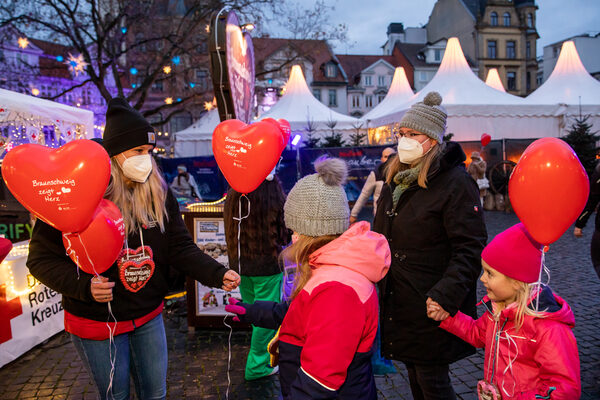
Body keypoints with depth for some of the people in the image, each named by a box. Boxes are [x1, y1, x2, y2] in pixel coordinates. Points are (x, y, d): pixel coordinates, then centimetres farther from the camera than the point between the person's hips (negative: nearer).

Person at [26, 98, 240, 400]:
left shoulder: (159, 194, -5)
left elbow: (180, 247, -7)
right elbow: (42, 257, -12)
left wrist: (217, 275, -22)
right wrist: (83, 286, -28)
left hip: (149, 316, 4)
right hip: (98, 322, -3)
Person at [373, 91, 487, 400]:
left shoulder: (455, 182, -16)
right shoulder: (395, 177, 9)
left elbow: (471, 249, -19)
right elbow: (381, 234, 18)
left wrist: (445, 296, -27)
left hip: (431, 306, -7)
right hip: (397, 301, 7)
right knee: (414, 374, 20)